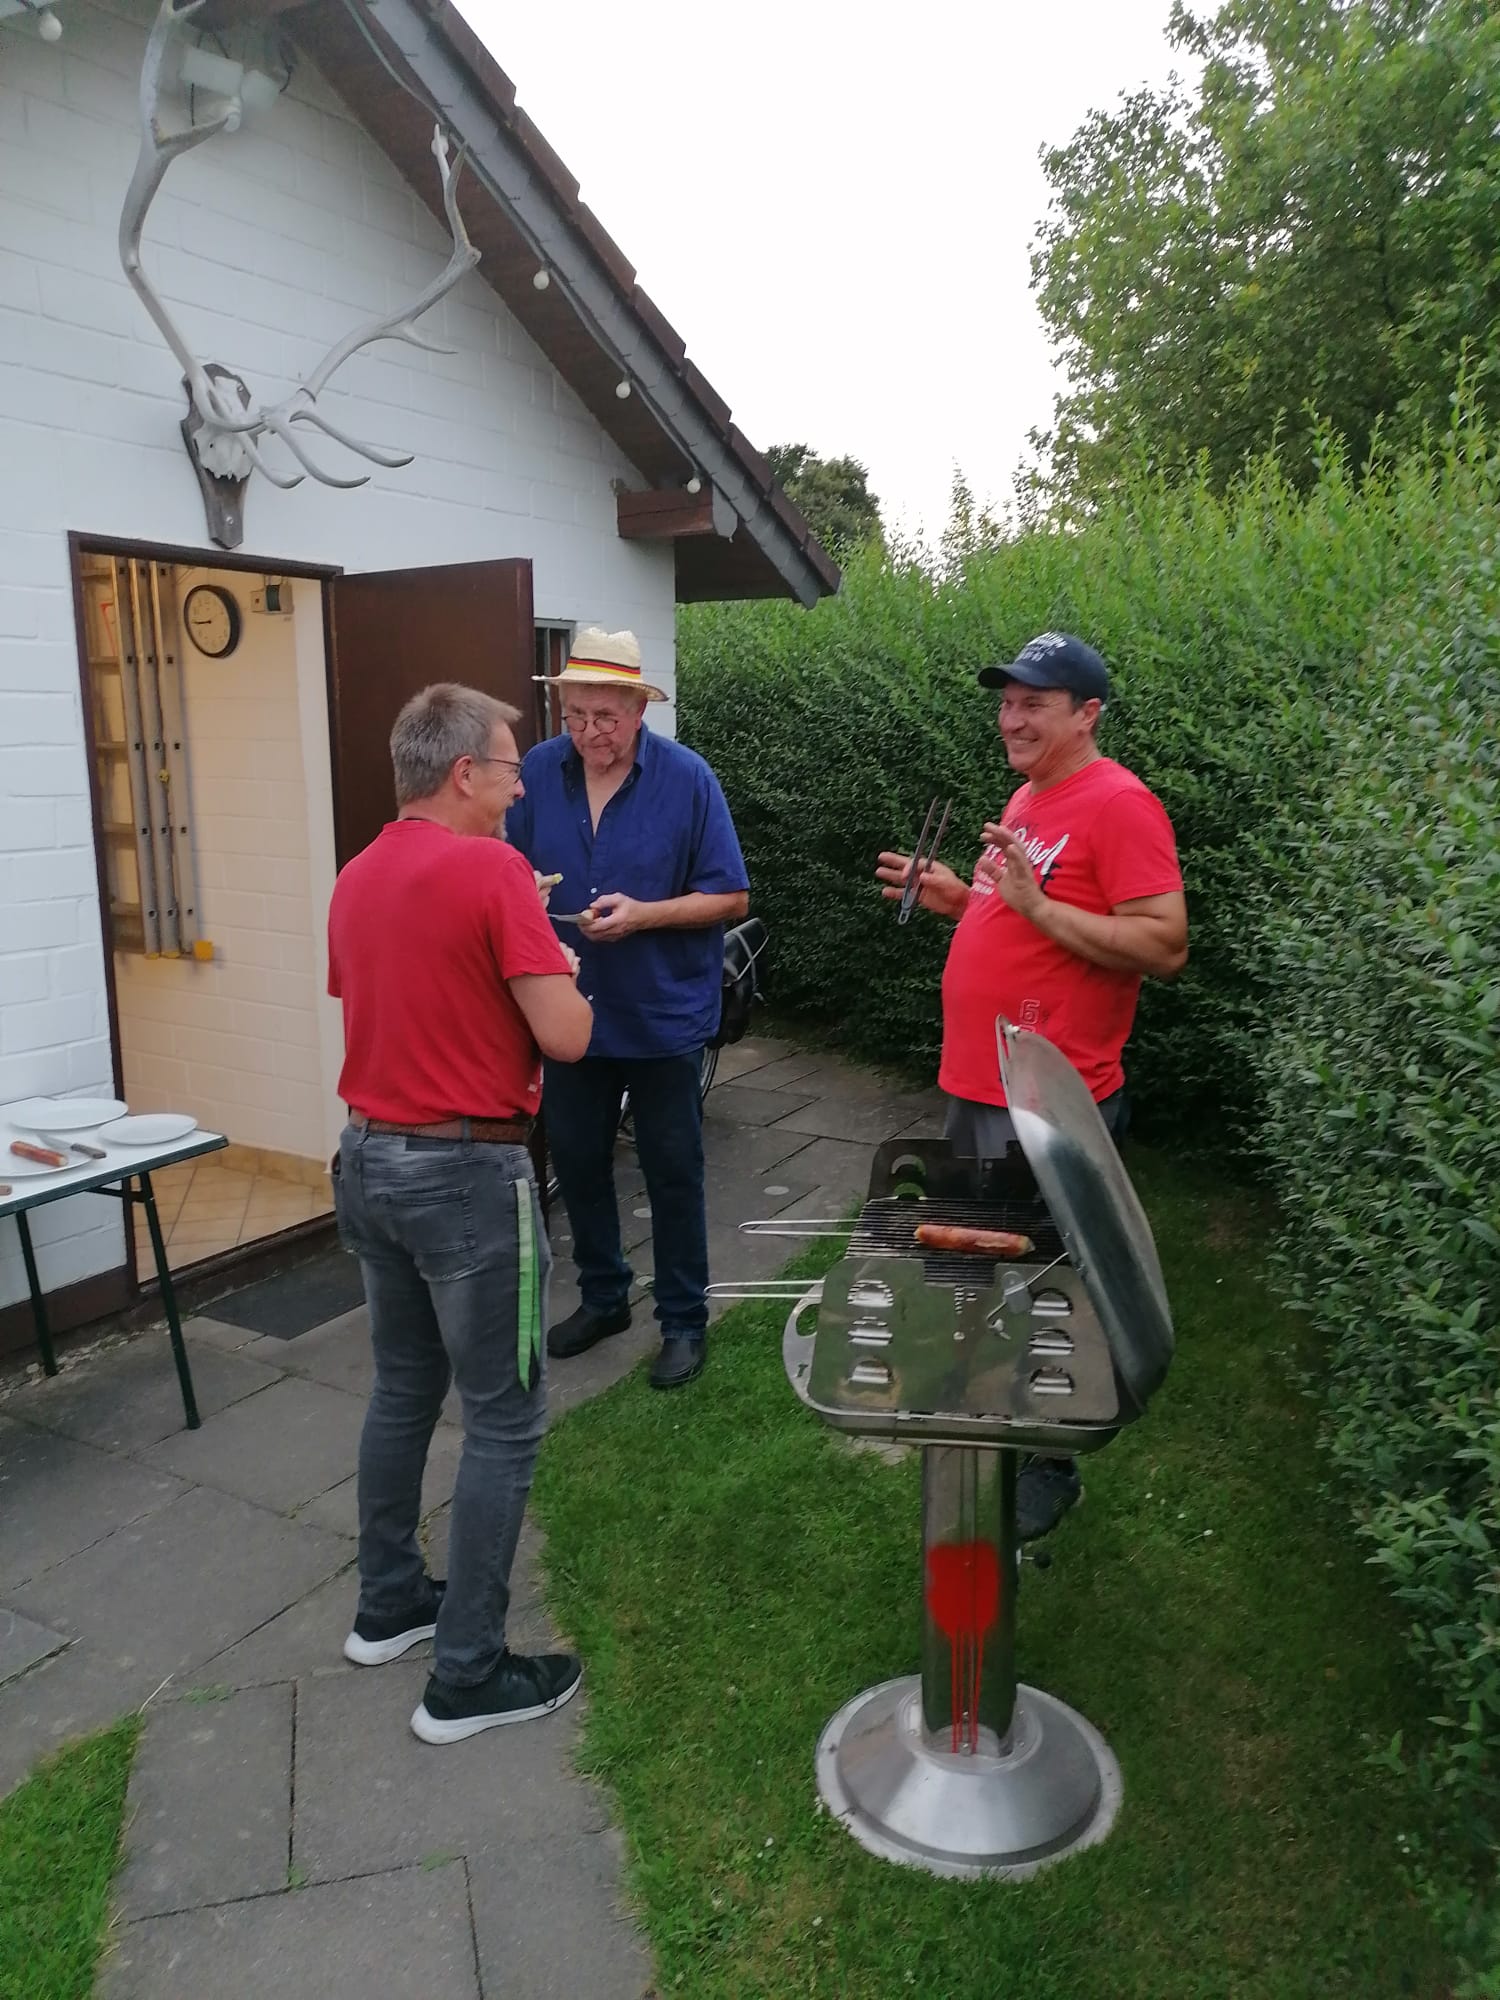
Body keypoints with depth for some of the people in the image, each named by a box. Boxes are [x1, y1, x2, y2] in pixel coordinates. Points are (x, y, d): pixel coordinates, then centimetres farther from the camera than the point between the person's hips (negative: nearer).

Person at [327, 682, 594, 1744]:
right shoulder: (493, 869, -17)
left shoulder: (356, 879, 8)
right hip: (466, 1173, -8)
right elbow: (566, 1038, -19)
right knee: (503, 1419, 4)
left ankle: (388, 1603, 37)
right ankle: (468, 1677, 13)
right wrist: (559, 974, 1)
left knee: (405, 1387, 22)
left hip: (369, 1156, 9)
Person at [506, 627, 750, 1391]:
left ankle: (684, 1322, 25)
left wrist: (642, 914, -23)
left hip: (662, 1014, -3)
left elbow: (730, 897, -10)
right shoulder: (538, 771, -4)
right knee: (576, 1161, 16)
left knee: (671, 1172, 8)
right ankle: (602, 1297, 38)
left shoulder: (687, 778, -12)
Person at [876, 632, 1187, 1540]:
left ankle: (1047, 1472, 23)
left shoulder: (1119, 804, -15)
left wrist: (1034, 902, -26)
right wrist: (957, 894, 8)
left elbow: (1165, 947, -21)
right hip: (977, 1084, 10)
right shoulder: (1028, 797, 13)